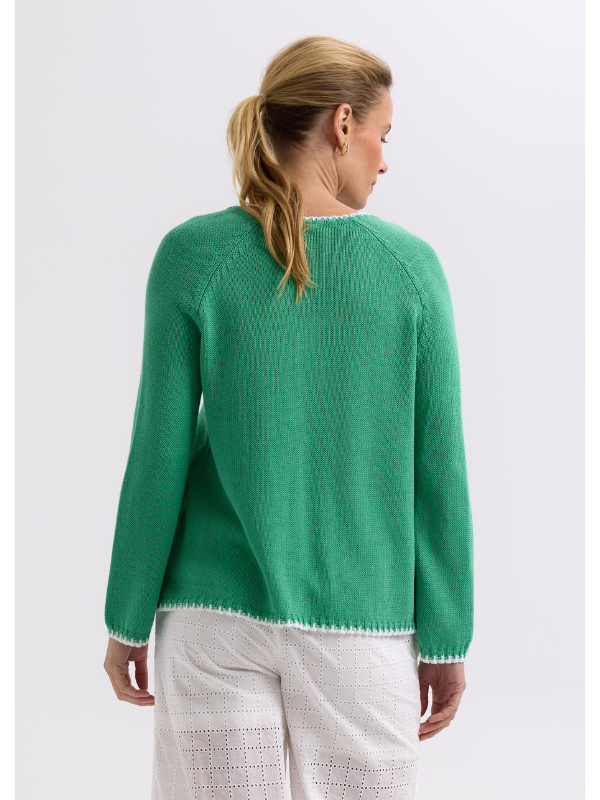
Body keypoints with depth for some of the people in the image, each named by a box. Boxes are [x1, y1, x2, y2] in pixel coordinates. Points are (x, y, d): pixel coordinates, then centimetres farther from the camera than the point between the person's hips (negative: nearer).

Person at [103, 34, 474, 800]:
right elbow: (439, 469, -3)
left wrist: (127, 621, 5)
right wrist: (445, 639, 6)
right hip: (361, 623, 0)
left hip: (216, 617, 0)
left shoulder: (193, 254, -5)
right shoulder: (410, 264, -4)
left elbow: (160, 453, -6)